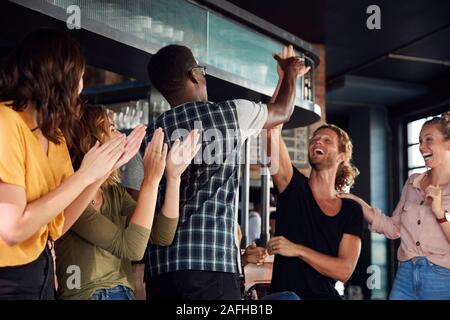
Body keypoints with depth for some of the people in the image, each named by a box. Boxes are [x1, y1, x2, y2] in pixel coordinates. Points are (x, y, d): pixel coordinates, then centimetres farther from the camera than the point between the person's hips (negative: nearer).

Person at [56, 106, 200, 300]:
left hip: (124, 293, 6)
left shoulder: (114, 191, 7)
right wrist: (151, 179, -19)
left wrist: (173, 176, -4)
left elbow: (161, 237, 2)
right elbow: (131, 248, -19)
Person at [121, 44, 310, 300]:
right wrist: (291, 72, 44)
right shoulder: (231, 113, 6)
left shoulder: (148, 138, 9)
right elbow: (282, 112, 26)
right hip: (213, 261, -3)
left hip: (160, 264, 4)